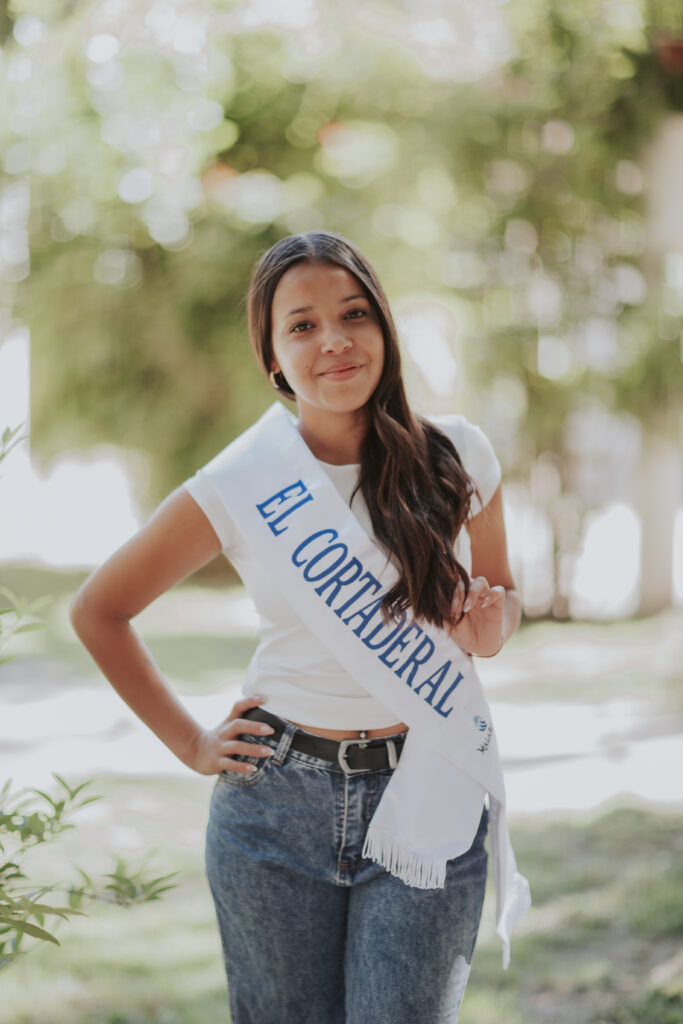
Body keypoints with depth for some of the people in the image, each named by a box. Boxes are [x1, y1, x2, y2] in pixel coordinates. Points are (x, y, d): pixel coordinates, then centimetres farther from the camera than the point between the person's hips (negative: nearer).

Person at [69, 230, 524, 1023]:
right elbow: (98, 609, 8)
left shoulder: (456, 455, -1)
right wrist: (189, 744, 5)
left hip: (430, 807, 0)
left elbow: (502, 594, 16)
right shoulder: (235, 487, -4)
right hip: (276, 803, 0)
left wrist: (489, 628, -7)